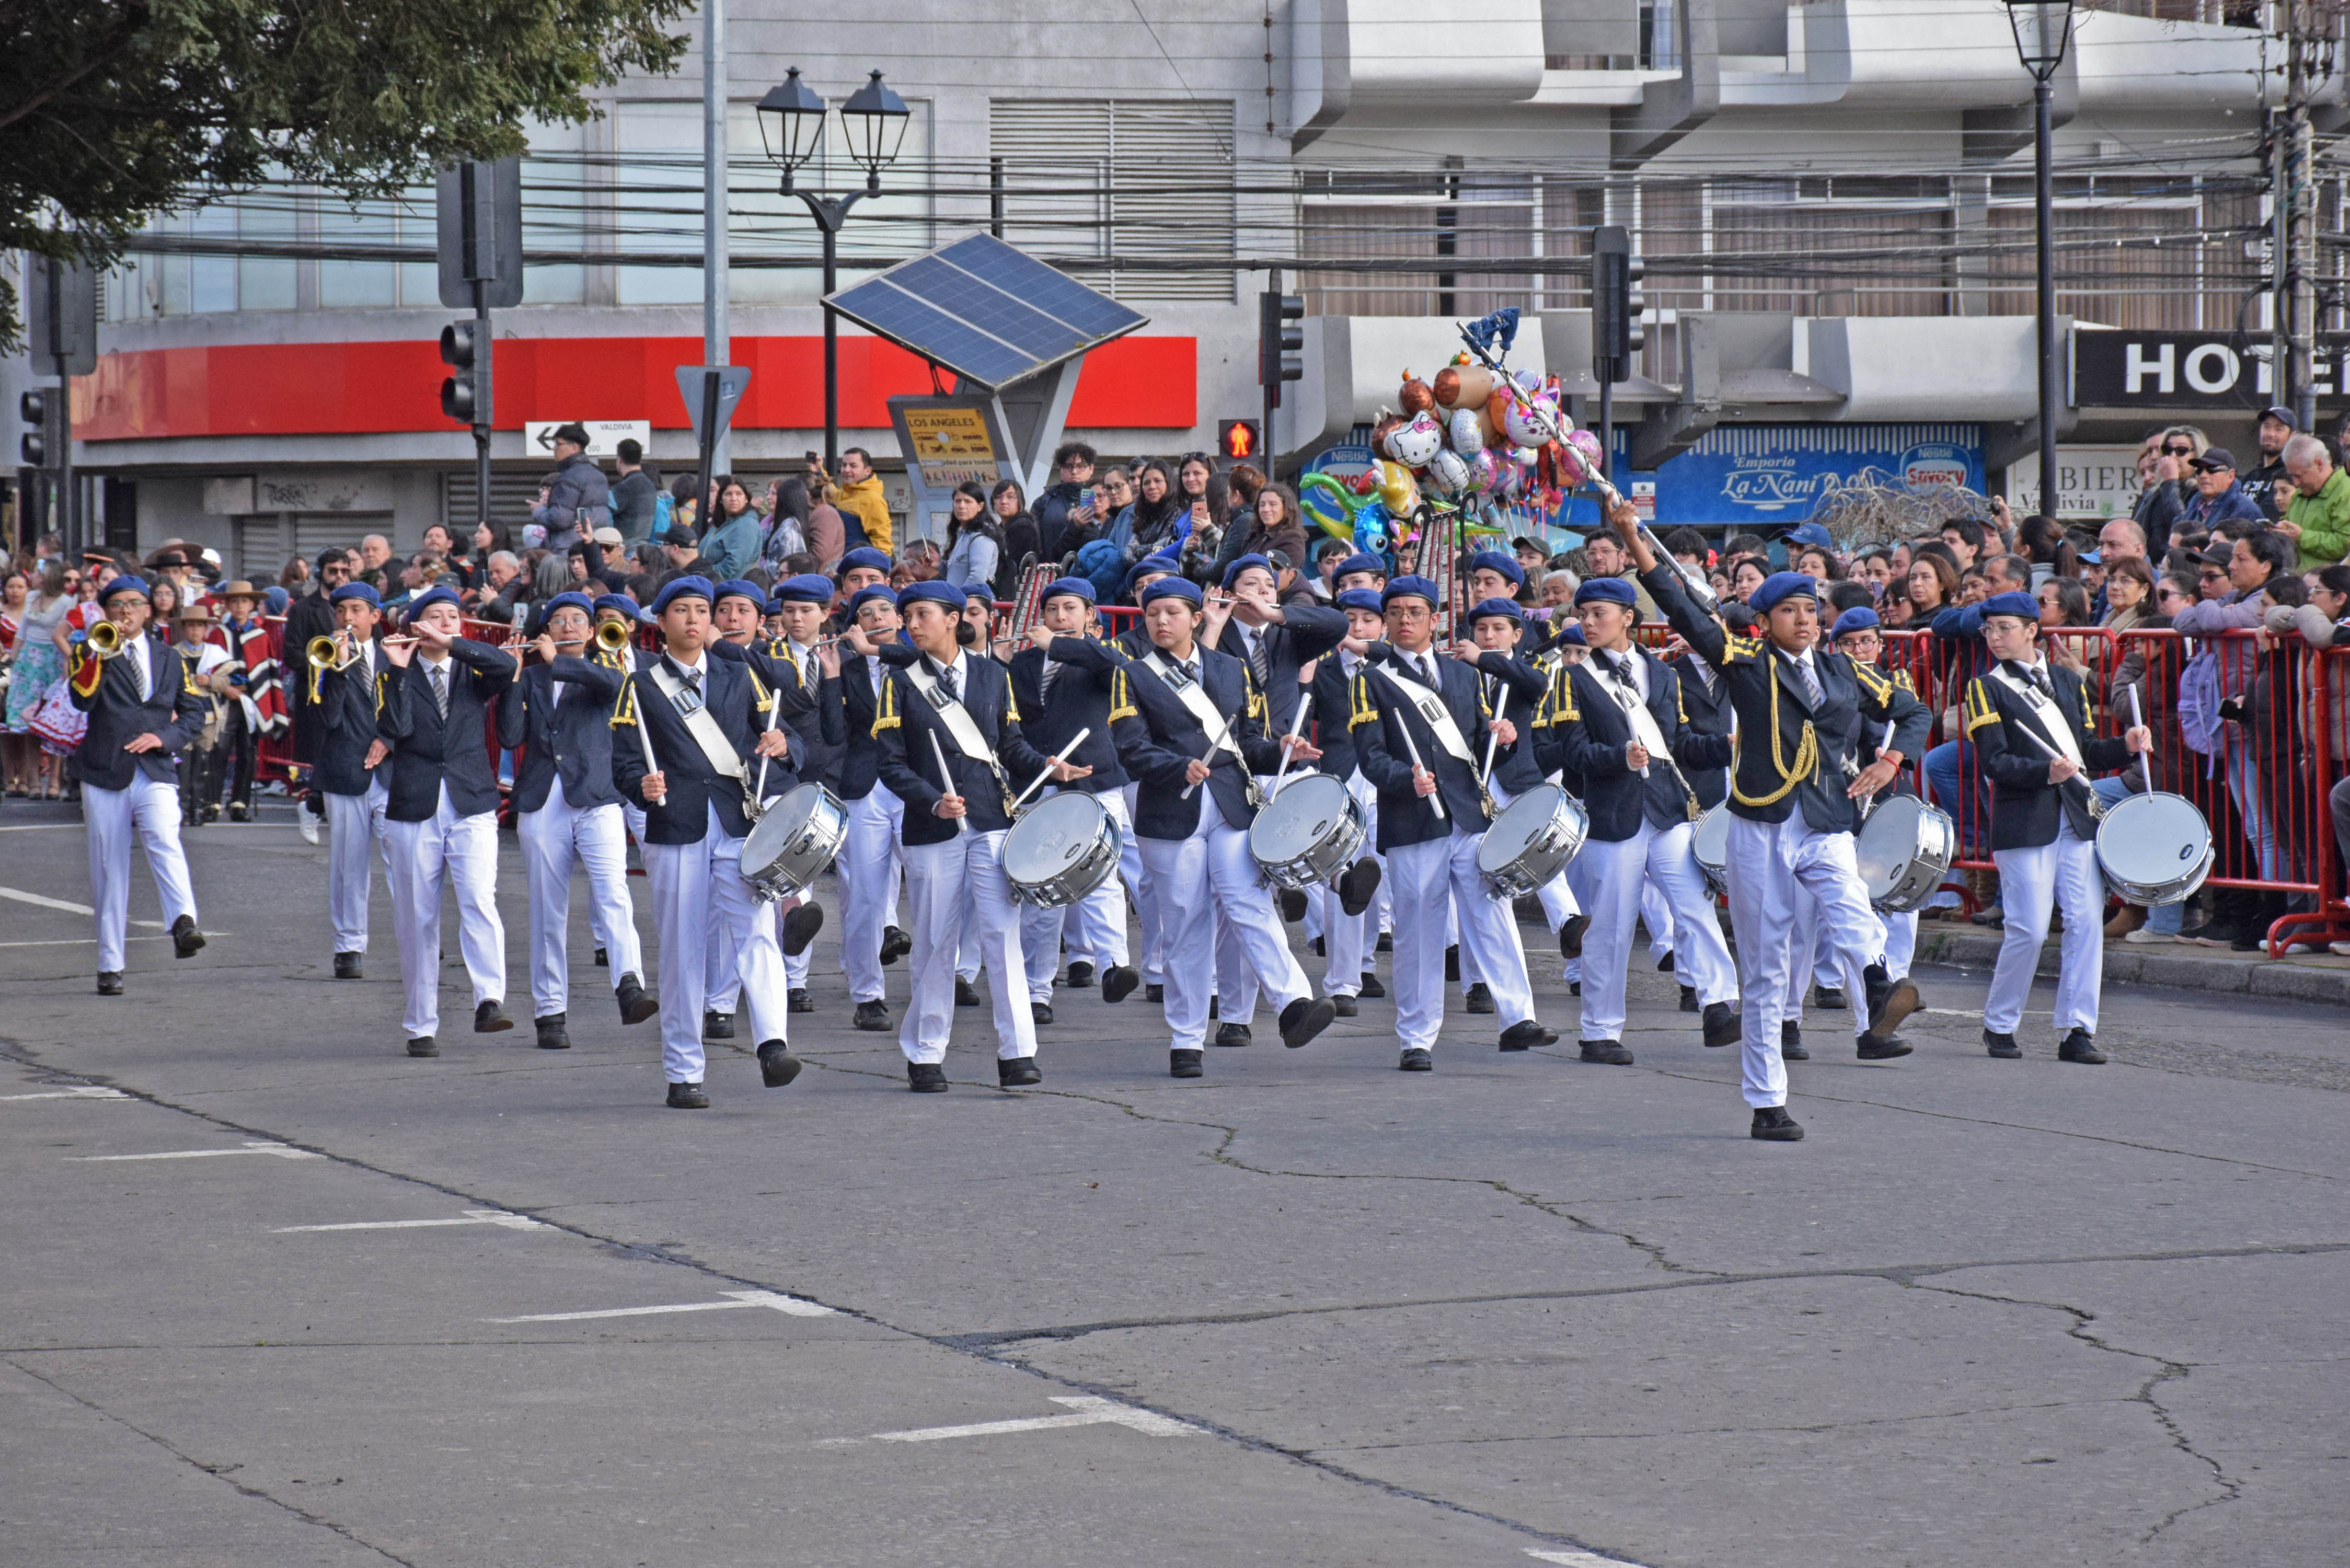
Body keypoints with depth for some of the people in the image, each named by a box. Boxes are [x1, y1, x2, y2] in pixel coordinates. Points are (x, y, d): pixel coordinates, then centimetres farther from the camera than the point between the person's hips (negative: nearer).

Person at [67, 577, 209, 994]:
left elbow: (194, 712, 16)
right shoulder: (92, 652, 8)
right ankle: (110, 966, 9)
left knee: (164, 841, -28)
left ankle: (183, 924, -43)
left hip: (155, 773, 0)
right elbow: (83, 699, -10)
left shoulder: (169, 658, 16)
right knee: (109, 871, 2)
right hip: (105, 774, 0)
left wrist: (164, 737, -3)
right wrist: (95, 654, -21)